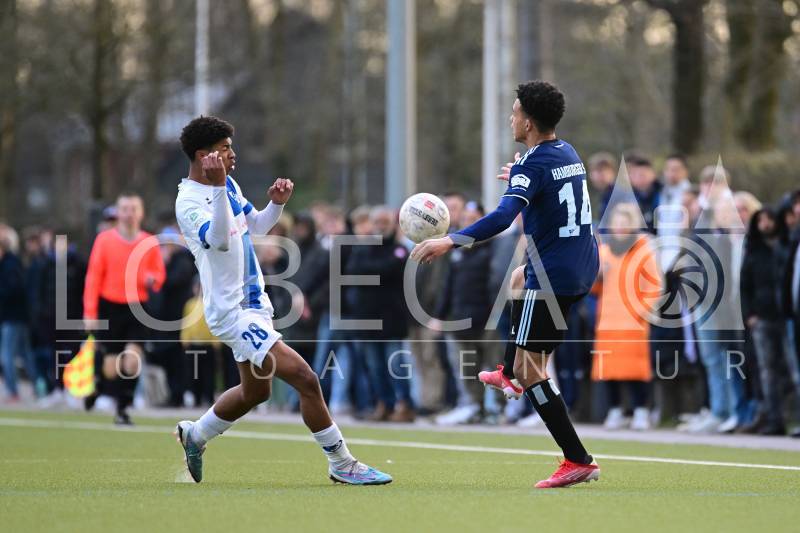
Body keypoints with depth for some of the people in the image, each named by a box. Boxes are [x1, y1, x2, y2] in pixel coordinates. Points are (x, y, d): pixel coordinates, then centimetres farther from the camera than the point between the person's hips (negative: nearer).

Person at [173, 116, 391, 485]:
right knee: (305, 379, -16)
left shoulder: (228, 185, 7)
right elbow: (219, 240, -37)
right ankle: (341, 465, -7)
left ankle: (195, 435, 44)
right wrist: (217, 188, -48)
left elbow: (255, 226, 20)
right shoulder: (189, 202, -20)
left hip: (252, 301, 10)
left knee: (255, 392, 24)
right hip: (232, 312, -10)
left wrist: (276, 203, 0)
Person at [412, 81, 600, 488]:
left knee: (527, 369, -7)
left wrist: (451, 241, -39)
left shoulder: (532, 166, -16)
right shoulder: (569, 153, 10)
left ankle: (577, 461, -14)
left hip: (553, 275, -9)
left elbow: (503, 216, -32)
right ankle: (511, 373, 49)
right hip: (584, 268, 9)